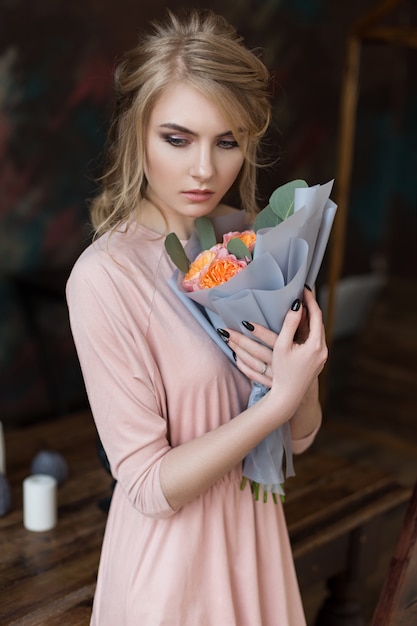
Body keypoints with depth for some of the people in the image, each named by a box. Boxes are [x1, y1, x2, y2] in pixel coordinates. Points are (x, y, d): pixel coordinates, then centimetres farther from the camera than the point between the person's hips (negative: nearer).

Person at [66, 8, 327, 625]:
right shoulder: (105, 277, -23)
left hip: (256, 531, 6)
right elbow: (151, 484, -20)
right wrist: (280, 398, -27)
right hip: (171, 556, -5)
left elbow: (299, 436, -1)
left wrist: (300, 380, -22)